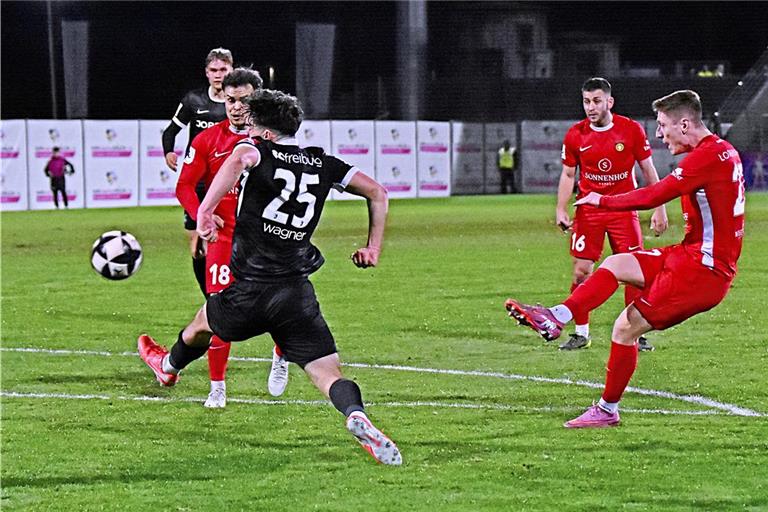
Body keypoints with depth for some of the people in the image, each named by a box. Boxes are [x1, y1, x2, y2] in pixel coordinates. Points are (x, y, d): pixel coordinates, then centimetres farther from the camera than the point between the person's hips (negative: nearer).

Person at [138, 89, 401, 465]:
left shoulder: (258, 151, -2)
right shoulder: (321, 163, 12)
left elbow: (239, 158, -28)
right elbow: (377, 193, 17)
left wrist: (206, 210, -30)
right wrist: (373, 247, 25)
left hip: (250, 291, -2)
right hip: (298, 295, 2)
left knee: (204, 321, 31)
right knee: (328, 374, -4)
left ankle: (169, 366, 59)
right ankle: (357, 417, -35)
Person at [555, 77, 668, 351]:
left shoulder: (631, 129, -5)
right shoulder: (575, 135, -1)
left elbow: (648, 171, 2)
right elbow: (568, 175, 8)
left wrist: (659, 209, -1)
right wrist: (561, 210, -2)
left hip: (624, 208, -1)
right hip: (588, 211, 1)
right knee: (581, 271, -3)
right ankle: (581, 333, 8)